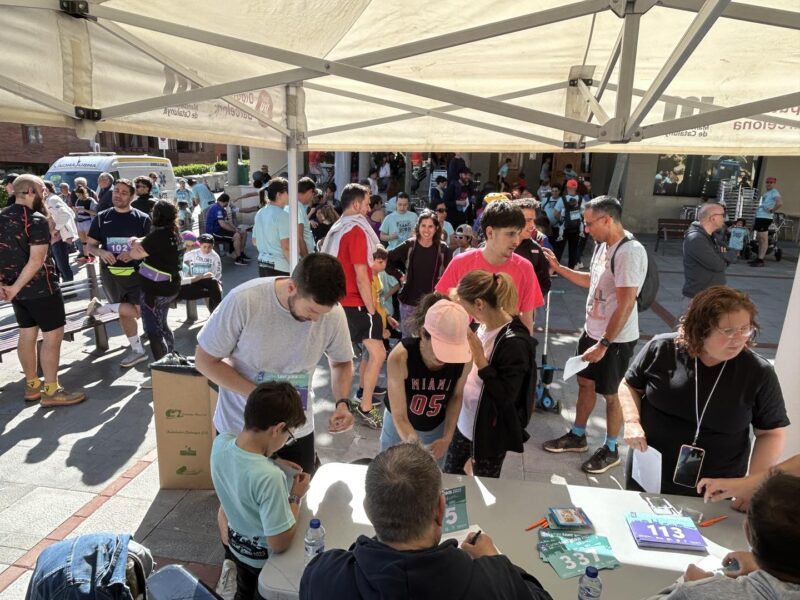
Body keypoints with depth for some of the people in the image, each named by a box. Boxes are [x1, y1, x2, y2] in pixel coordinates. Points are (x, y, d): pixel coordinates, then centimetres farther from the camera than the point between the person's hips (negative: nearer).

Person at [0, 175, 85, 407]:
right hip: (40, 287, -8)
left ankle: (32, 386, 26)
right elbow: (37, 260, -24)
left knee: (27, 334, 16)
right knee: (53, 335, -1)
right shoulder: (36, 220, -17)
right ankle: (51, 391, 3)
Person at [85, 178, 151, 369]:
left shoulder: (142, 219, -2)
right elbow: (90, 245, 8)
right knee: (125, 313, 8)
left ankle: (100, 308, 14)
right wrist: (101, 252, -14)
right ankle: (137, 350, 23)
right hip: (110, 273, 2)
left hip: (136, 273, -2)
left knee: (139, 311, -12)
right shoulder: (101, 218, 6)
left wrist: (134, 253, -21)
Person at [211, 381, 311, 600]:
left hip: (237, 545, 6)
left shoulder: (220, 443, -21)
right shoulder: (269, 477, -42)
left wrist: (271, 461, -2)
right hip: (266, 558, -5)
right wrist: (296, 497, -21)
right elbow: (280, 544, -32)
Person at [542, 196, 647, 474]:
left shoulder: (630, 252, -24)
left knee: (610, 394, 8)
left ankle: (610, 450, 28)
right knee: (585, 383, 19)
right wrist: (558, 267, 13)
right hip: (592, 331, 9)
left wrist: (603, 344, -25)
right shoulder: (603, 246, 5)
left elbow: (626, 305, -26)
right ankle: (577, 436, 37)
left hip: (616, 339, -8)